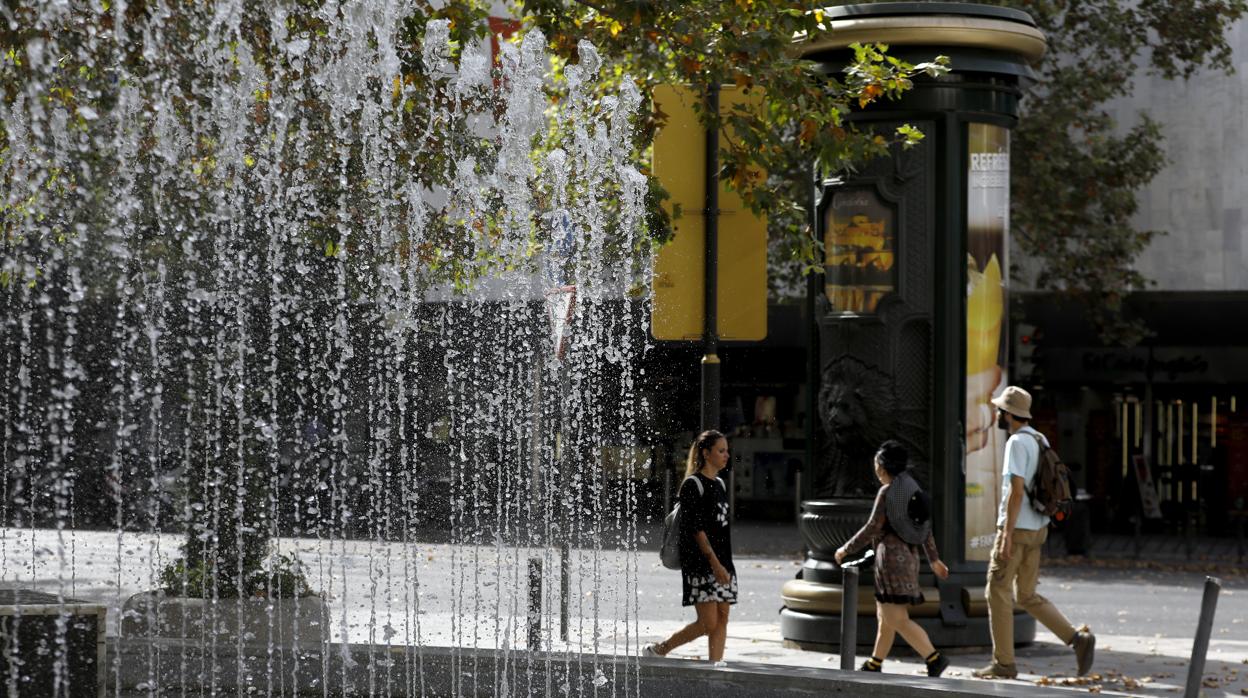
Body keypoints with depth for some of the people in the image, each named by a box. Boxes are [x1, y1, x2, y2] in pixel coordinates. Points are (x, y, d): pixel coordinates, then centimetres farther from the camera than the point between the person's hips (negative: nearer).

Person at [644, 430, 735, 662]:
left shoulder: (720, 485, 16)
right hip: (700, 563, -8)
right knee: (708, 623, -10)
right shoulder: (693, 484, -9)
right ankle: (658, 650, 5)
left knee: (722, 619, 2)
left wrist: (725, 564, 18)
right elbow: (696, 528, -15)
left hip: (722, 562, 8)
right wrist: (715, 563, -20)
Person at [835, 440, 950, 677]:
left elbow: (872, 528, -14)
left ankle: (934, 658, -20)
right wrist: (934, 559, 20)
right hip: (908, 555, 9)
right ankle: (874, 664, 25)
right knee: (885, 615, 17)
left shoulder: (887, 491, -12)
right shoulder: (911, 487, 11)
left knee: (897, 619, -11)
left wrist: (846, 549, -4)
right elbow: (926, 527, 14)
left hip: (892, 555, -9)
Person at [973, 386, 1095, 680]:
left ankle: (1003, 663, 5)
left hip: (1016, 529, -9)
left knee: (998, 593, 1)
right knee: (1027, 595, 13)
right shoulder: (1041, 441, 13)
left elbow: (1016, 492, -21)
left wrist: (1007, 534, -22)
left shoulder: (1018, 443, -15)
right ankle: (1078, 638, 2)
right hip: (1038, 528, 9)